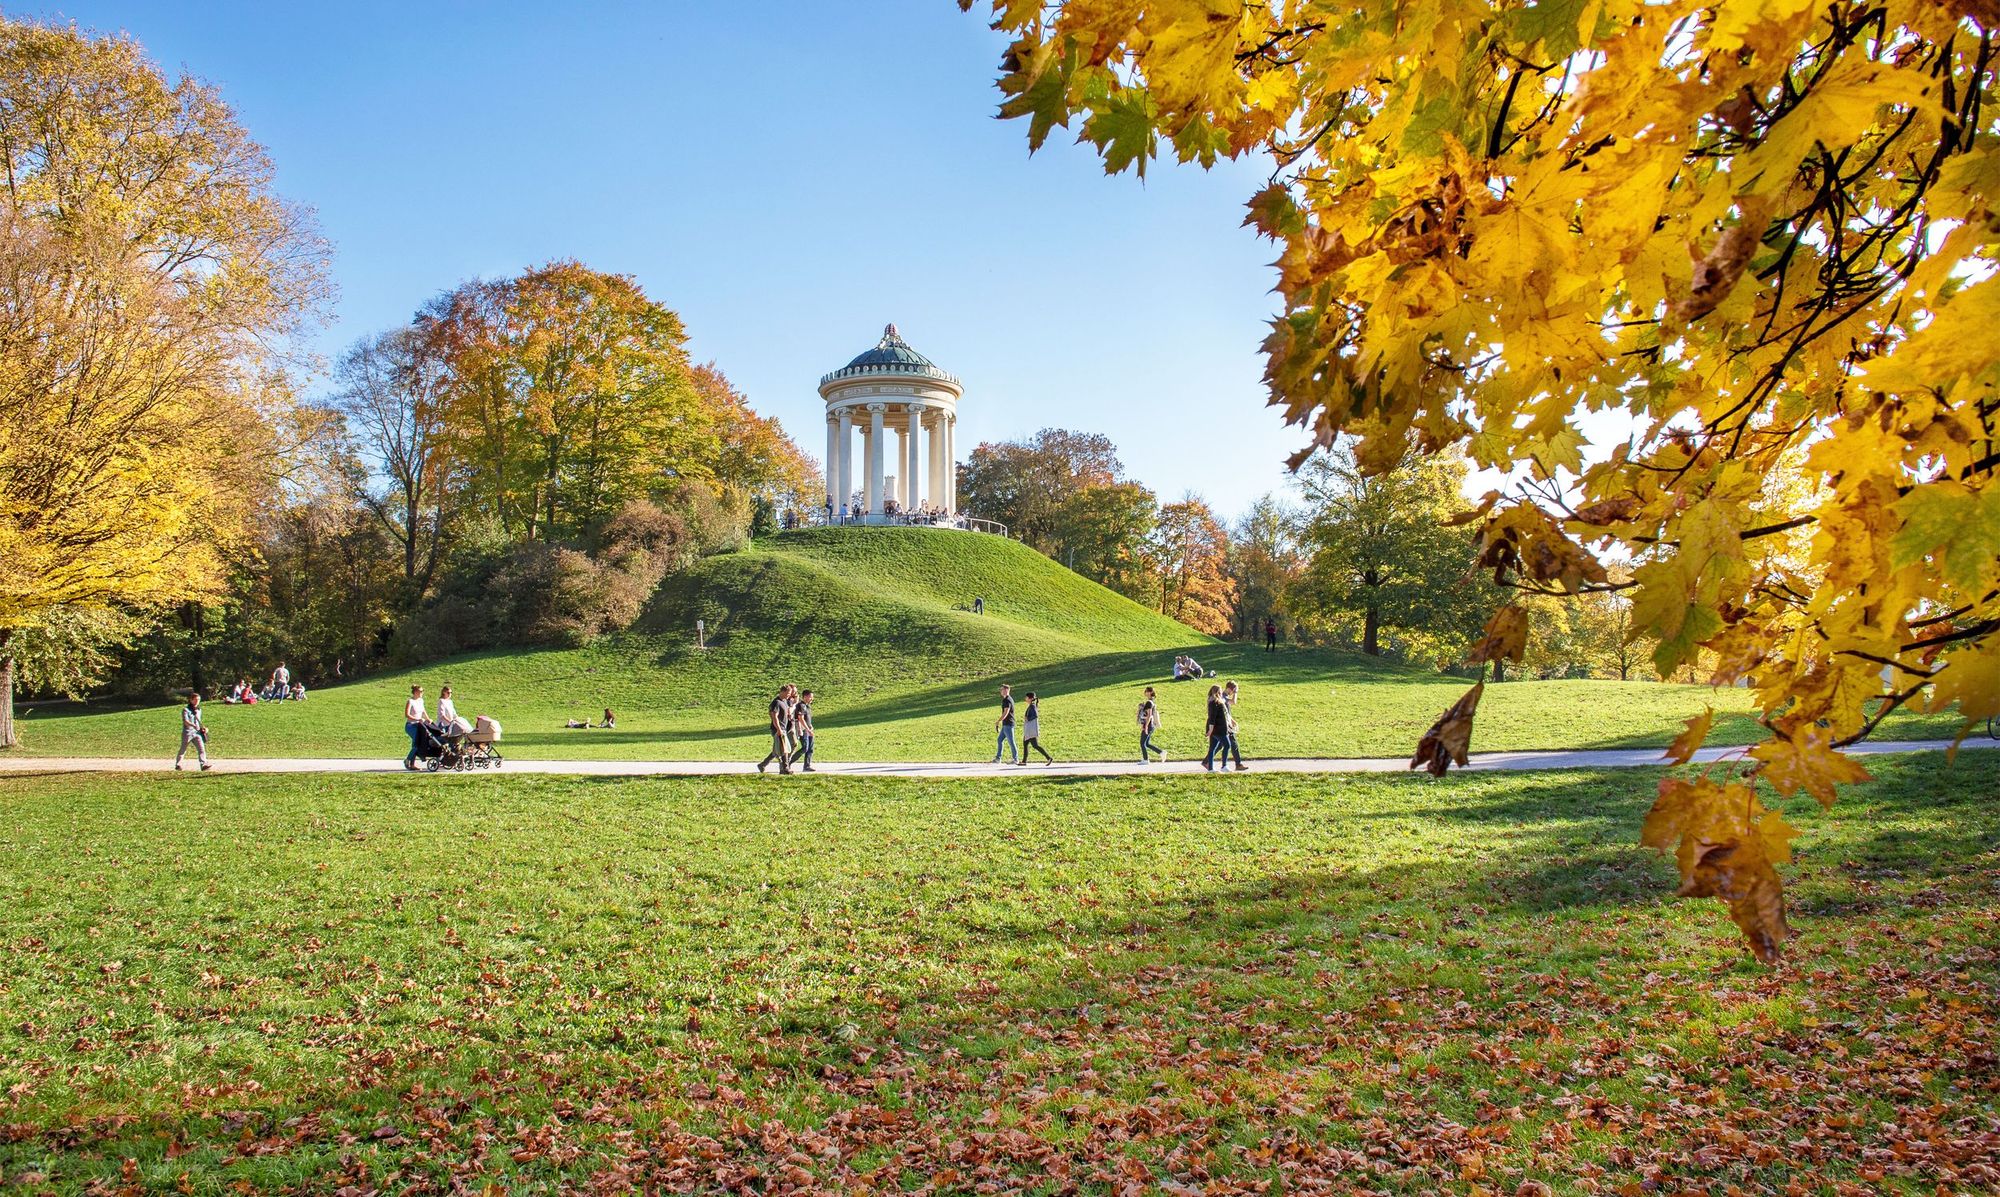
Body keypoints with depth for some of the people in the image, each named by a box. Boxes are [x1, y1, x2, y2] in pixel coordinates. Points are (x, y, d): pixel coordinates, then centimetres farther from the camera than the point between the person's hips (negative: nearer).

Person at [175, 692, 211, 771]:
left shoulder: (199, 710, 13)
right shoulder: (186, 710, -8)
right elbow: (185, 721, -22)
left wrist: (203, 728, 10)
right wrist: (193, 725, -39)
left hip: (197, 733, 4)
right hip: (187, 733, -4)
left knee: (201, 749, -12)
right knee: (183, 750, 10)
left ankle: (204, 764, -20)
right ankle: (177, 764, 28)